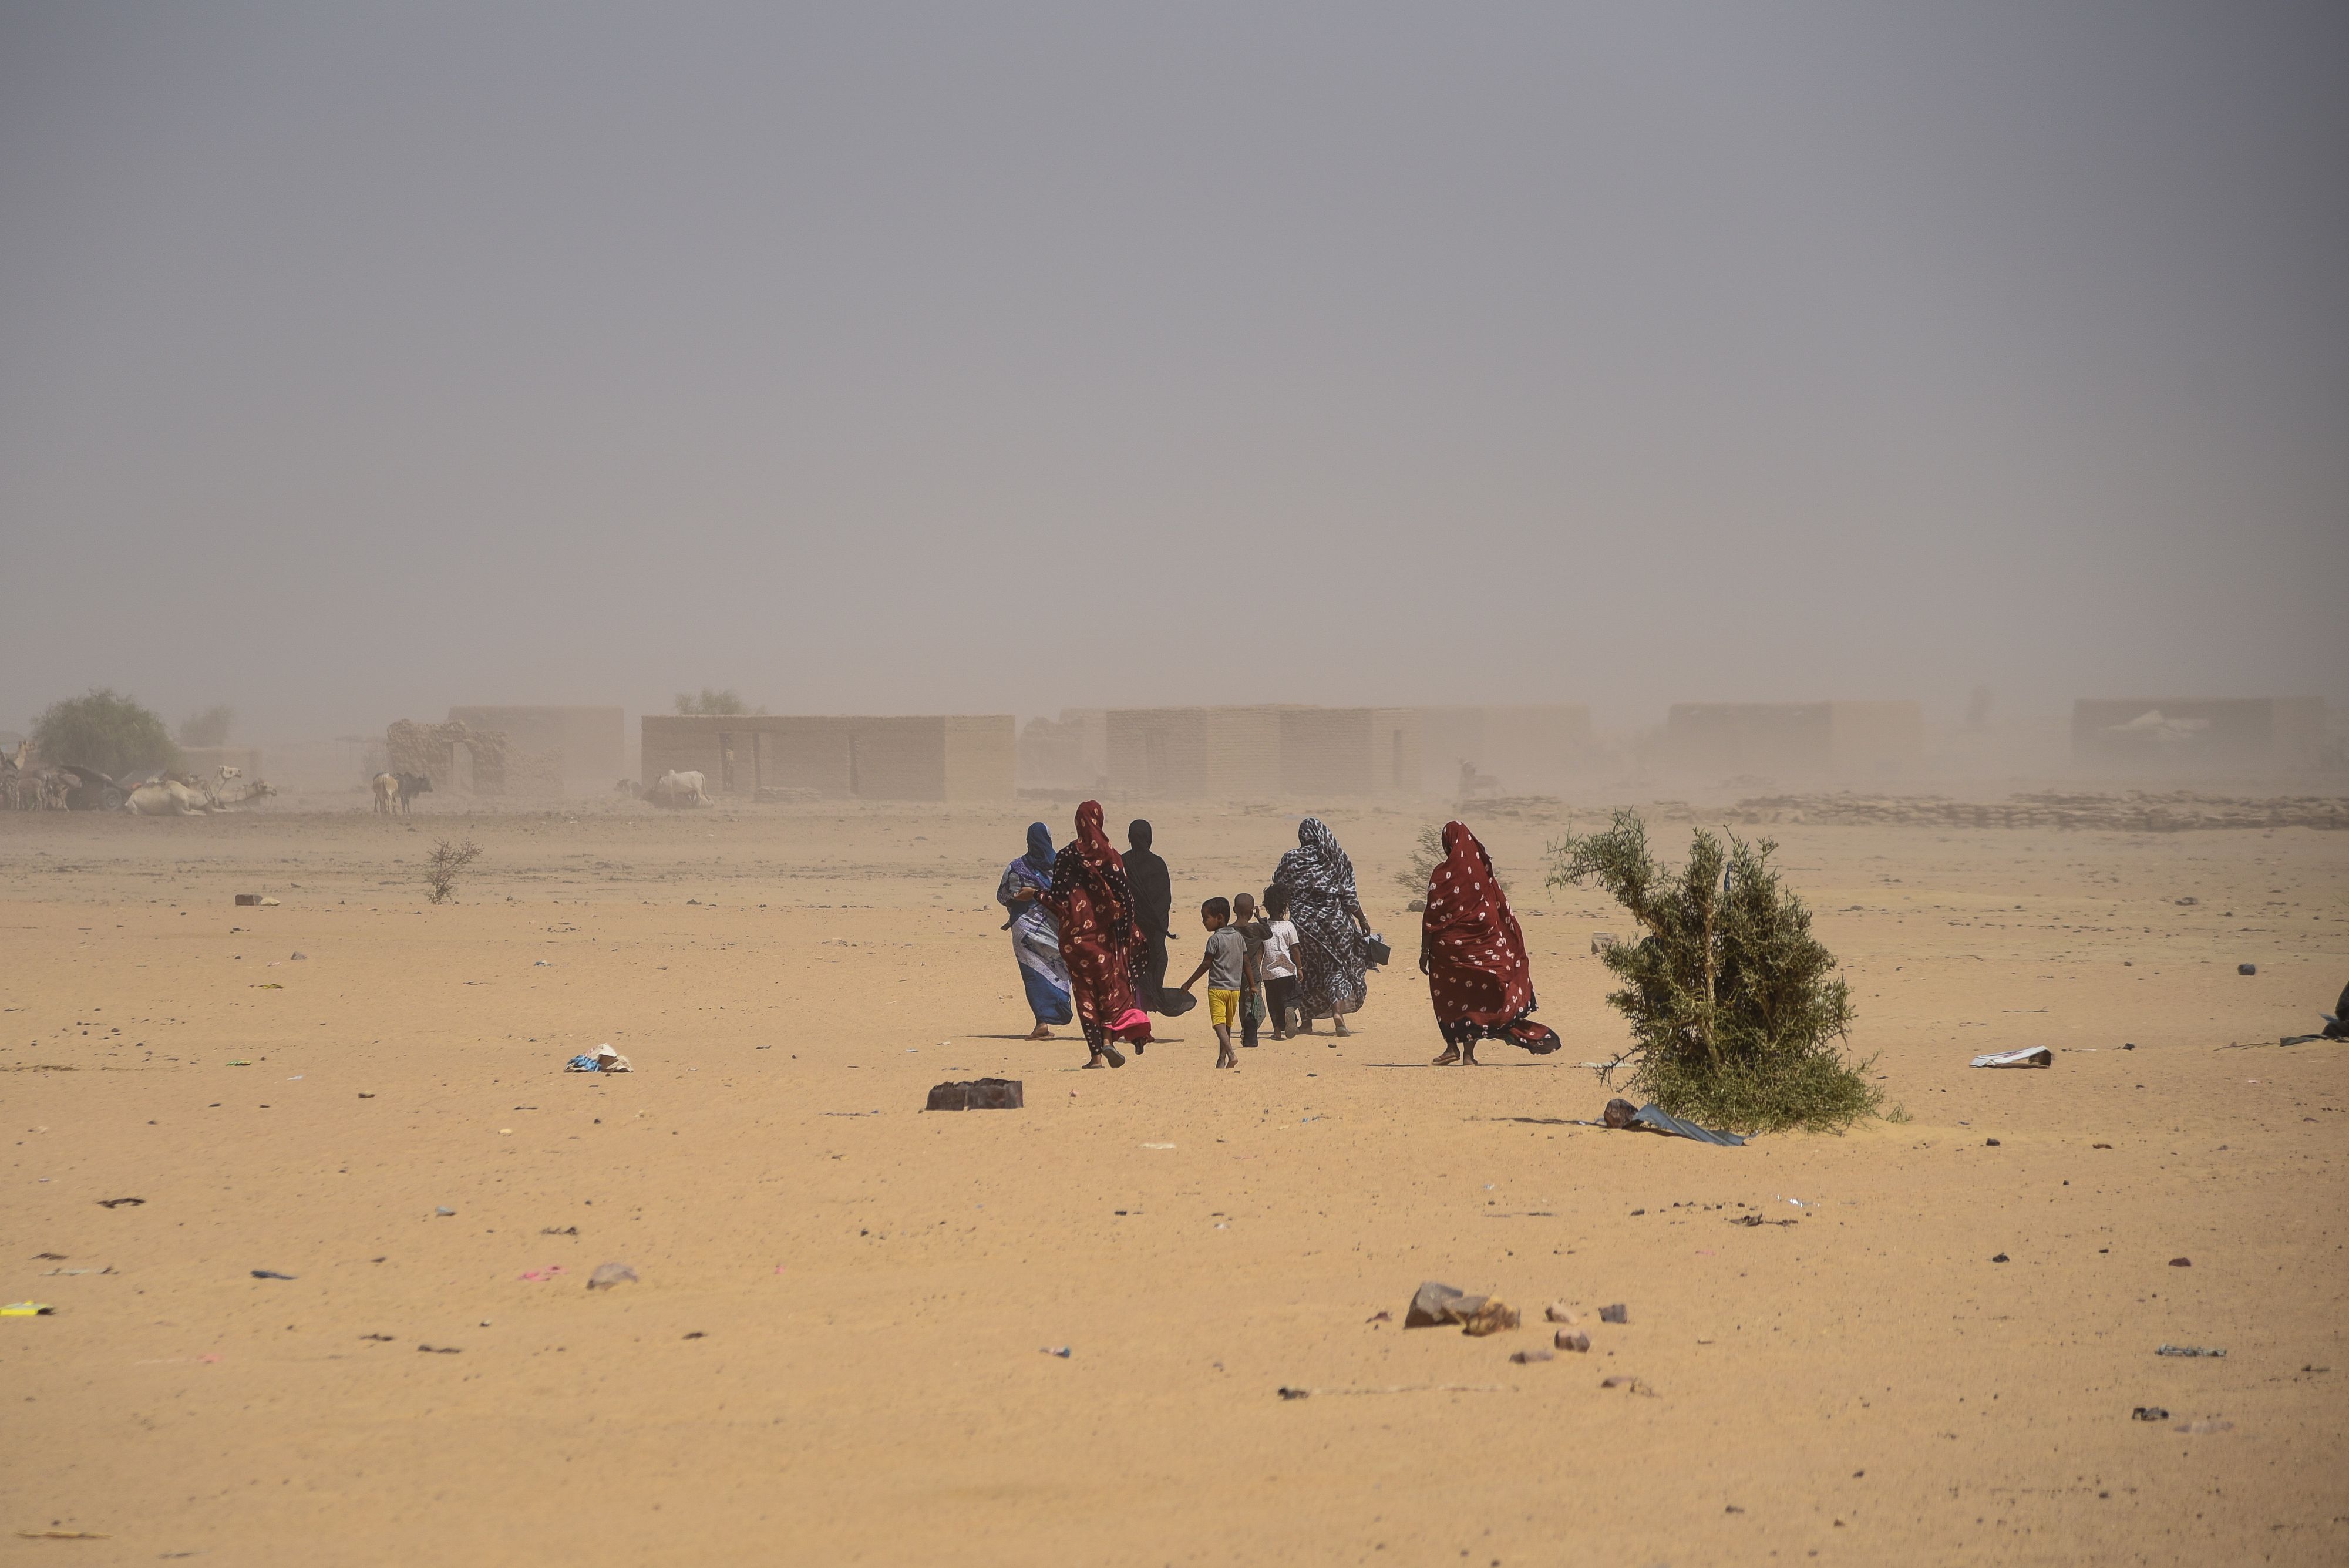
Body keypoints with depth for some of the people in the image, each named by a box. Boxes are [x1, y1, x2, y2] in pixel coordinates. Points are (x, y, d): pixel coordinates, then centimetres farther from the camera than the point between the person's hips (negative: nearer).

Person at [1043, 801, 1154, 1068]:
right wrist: (1130, 931, 3)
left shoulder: (1065, 856, -4)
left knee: (1085, 990, 5)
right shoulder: (1109, 854, -4)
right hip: (1104, 932, 0)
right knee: (1111, 985, 10)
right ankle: (1108, 1038, -12)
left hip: (1075, 933, 0)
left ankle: (1095, 1054, 2)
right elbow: (1124, 895, -5)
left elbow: (1056, 897, -3)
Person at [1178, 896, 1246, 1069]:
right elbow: (1246, 962, 11)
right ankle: (1221, 1060, 18)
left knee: (1219, 1024, -11)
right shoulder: (1239, 937, 9)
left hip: (1217, 988, -7)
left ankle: (1231, 1055, -28)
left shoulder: (1215, 939, -11)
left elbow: (1205, 965, -10)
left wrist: (1189, 983, -2)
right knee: (1227, 1025, 15)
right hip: (1235, 988, 7)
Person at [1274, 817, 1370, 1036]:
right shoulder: (1337, 859, -1)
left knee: (1303, 972, 11)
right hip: (1334, 921, 0)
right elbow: (1349, 896, -2)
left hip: (1302, 921, 0)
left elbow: (1278, 890, 1)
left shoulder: (1291, 860, -3)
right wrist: (1362, 920, 5)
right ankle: (1338, 1012, -13)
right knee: (1336, 968, 8)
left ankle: (1307, 1022, 13)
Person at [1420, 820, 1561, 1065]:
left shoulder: (1443, 875, -10)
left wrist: (1424, 952, -4)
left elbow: (1432, 918, -11)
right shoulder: (1484, 873, 2)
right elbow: (1501, 911, 6)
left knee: (1447, 997, 11)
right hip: (1482, 947, 4)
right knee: (1475, 998, 9)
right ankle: (1469, 1053, 7)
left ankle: (1452, 1046, 7)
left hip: (1449, 947, -4)